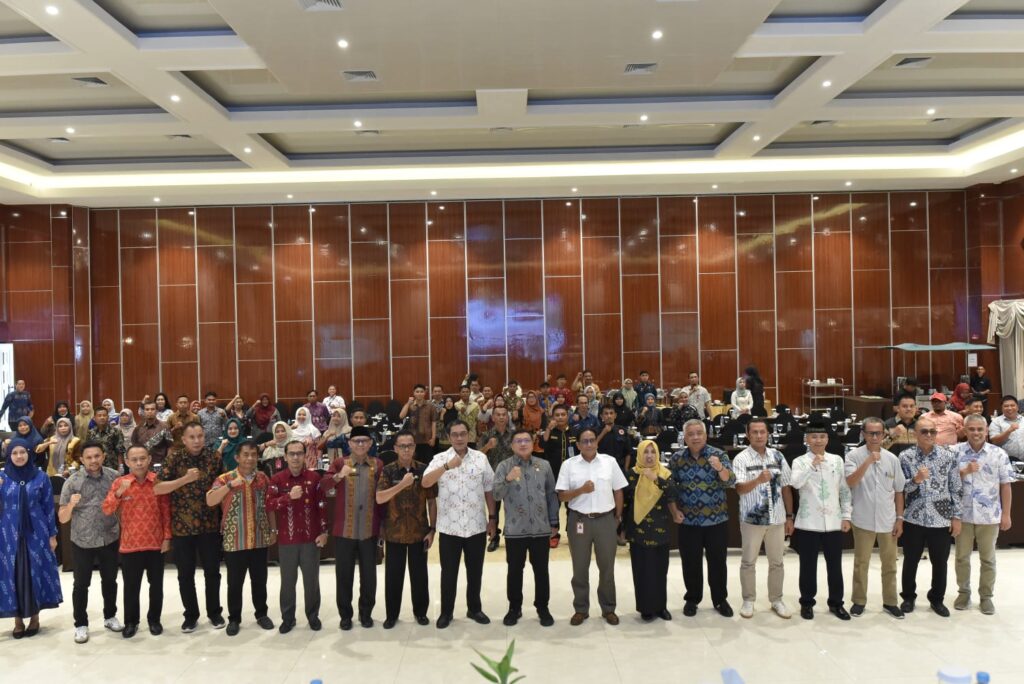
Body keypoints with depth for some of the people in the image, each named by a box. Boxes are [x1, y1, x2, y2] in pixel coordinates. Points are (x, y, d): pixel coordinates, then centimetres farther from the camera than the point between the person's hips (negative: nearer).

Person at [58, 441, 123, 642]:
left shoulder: (114, 476, -5)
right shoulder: (72, 482, -9)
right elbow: (62, 519, -8)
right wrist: (71, 504, -27)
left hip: (110, 539, 2)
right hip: (82, 542, -2)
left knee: (110, 580, 15)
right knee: (81, 584, 8)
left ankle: (110, 616, 32)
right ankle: (81, 624, 23)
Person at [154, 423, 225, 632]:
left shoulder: (214, 457, -1)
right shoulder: (174, 457, -6)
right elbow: (157, 489, -13)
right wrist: (185, 479, -22)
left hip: (210, 524, 1)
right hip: (182, 526, -1)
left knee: (212, 571, 10)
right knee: (185, 575, 9)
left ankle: (214, 612, 27)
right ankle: (191, 615, 26)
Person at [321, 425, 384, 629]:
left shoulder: (378, 465, 3)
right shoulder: (339, 463, 0)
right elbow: (323, 486, -14)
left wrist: (384, 525, 2)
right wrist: (338, 476, -34)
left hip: (369, 531, 1)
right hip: (344, 530, -1)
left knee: (369, 574, 9)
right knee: (344, 574, 7)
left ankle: (366, 613, 25)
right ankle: (345, 615, 22)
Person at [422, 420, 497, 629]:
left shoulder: (481, 458, 2)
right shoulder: (440, 459, -4)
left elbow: (489, 490, 7)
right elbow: (425, 483, -21)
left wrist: (492, 518, 5)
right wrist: (447, 466, -32)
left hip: (476, 525, 2)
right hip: (449, 526, -2)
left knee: (475, 570, 13)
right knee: (449, 572, 9)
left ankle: (474, 608, 29)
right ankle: (446, 611, 23)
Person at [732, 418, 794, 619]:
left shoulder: (778, 456, 3)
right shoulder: (741, 458, -8)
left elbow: (786, 488, 8)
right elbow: (740, 489, -19)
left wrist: (789, 516, 6)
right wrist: (759, 479, -37)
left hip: (777, 518, 3)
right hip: (752, 519, -3)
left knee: (777, 562, 13)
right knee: (748, 562, 8)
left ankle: (776, 600, 27)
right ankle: (748, 600, 22)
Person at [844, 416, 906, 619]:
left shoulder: (892, 459, 2)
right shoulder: (854, 456, -8)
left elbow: (898, 491, 8)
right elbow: (850, 482, -22)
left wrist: (899, 518, 5)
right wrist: (868, 461, -28)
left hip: (887, 520, 3)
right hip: (863, 520, -3)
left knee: (889, 564, 13)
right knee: (861, 563, 9)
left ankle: (890, 602, 27)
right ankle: (859, 601, 22)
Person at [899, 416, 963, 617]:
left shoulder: (949, 455, -4)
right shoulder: (905, 456, -6)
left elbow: (956, 489, 1)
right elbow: (900, 488, -6)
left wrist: (956, 517, -1)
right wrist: (916, 480, -26)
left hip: (941, 518, 1)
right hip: (913, 518, 0)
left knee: (940, 562, 12)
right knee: (910, 561, 12)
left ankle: (937, 599, 31)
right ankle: (908, 597, 29)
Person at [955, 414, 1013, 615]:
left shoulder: (999, 454, -3)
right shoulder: (955, 452, -3)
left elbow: (1005, 486, -1)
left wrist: (1006, 514, -3)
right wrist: (964, 471, -19)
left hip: (989, 516, 0)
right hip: (962, 515, 1)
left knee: (988, 559, 11)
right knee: (962, 557, 12)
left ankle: (986, 595, 25)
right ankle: (963, 592, 27)